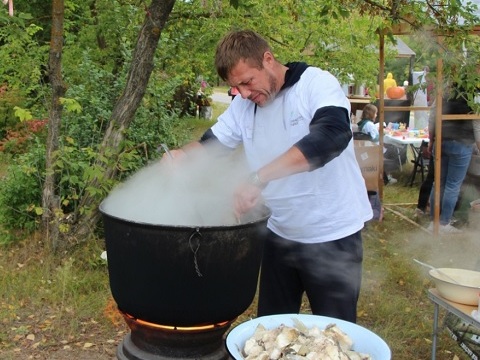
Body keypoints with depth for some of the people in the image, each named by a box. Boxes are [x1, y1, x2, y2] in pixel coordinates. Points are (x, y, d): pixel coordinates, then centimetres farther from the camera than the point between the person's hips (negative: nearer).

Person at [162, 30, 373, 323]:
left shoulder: (317, 84, -16)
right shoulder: (243, 106, 2)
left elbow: (332, 134, -34)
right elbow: (210, 143, 11)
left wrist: (259, 177, -41)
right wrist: (183, 155, -14)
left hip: (332, 236, -5)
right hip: (279, 234, 5)